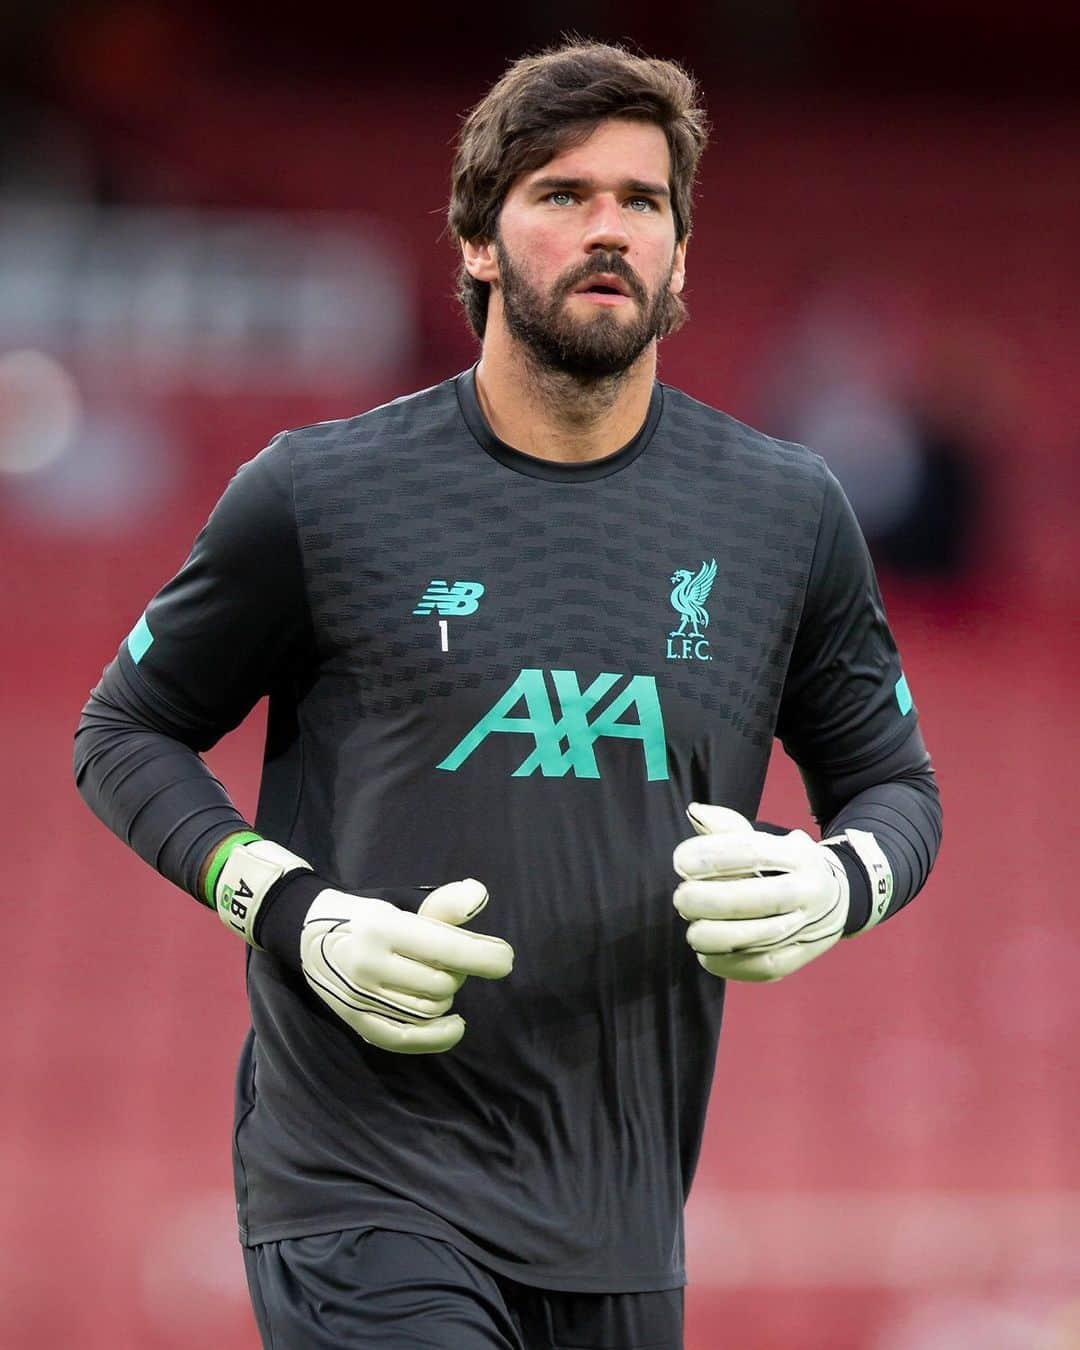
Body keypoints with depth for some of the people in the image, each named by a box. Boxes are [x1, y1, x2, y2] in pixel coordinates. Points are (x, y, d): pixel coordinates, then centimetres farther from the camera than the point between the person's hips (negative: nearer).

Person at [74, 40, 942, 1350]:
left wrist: (834, 886, -6)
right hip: (365, 1186, -4)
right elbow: (123, 731, 9)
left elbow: (891, 779, 18)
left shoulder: (787, 515, 8)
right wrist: (294, 919, -7)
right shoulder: (319, 494, 0)